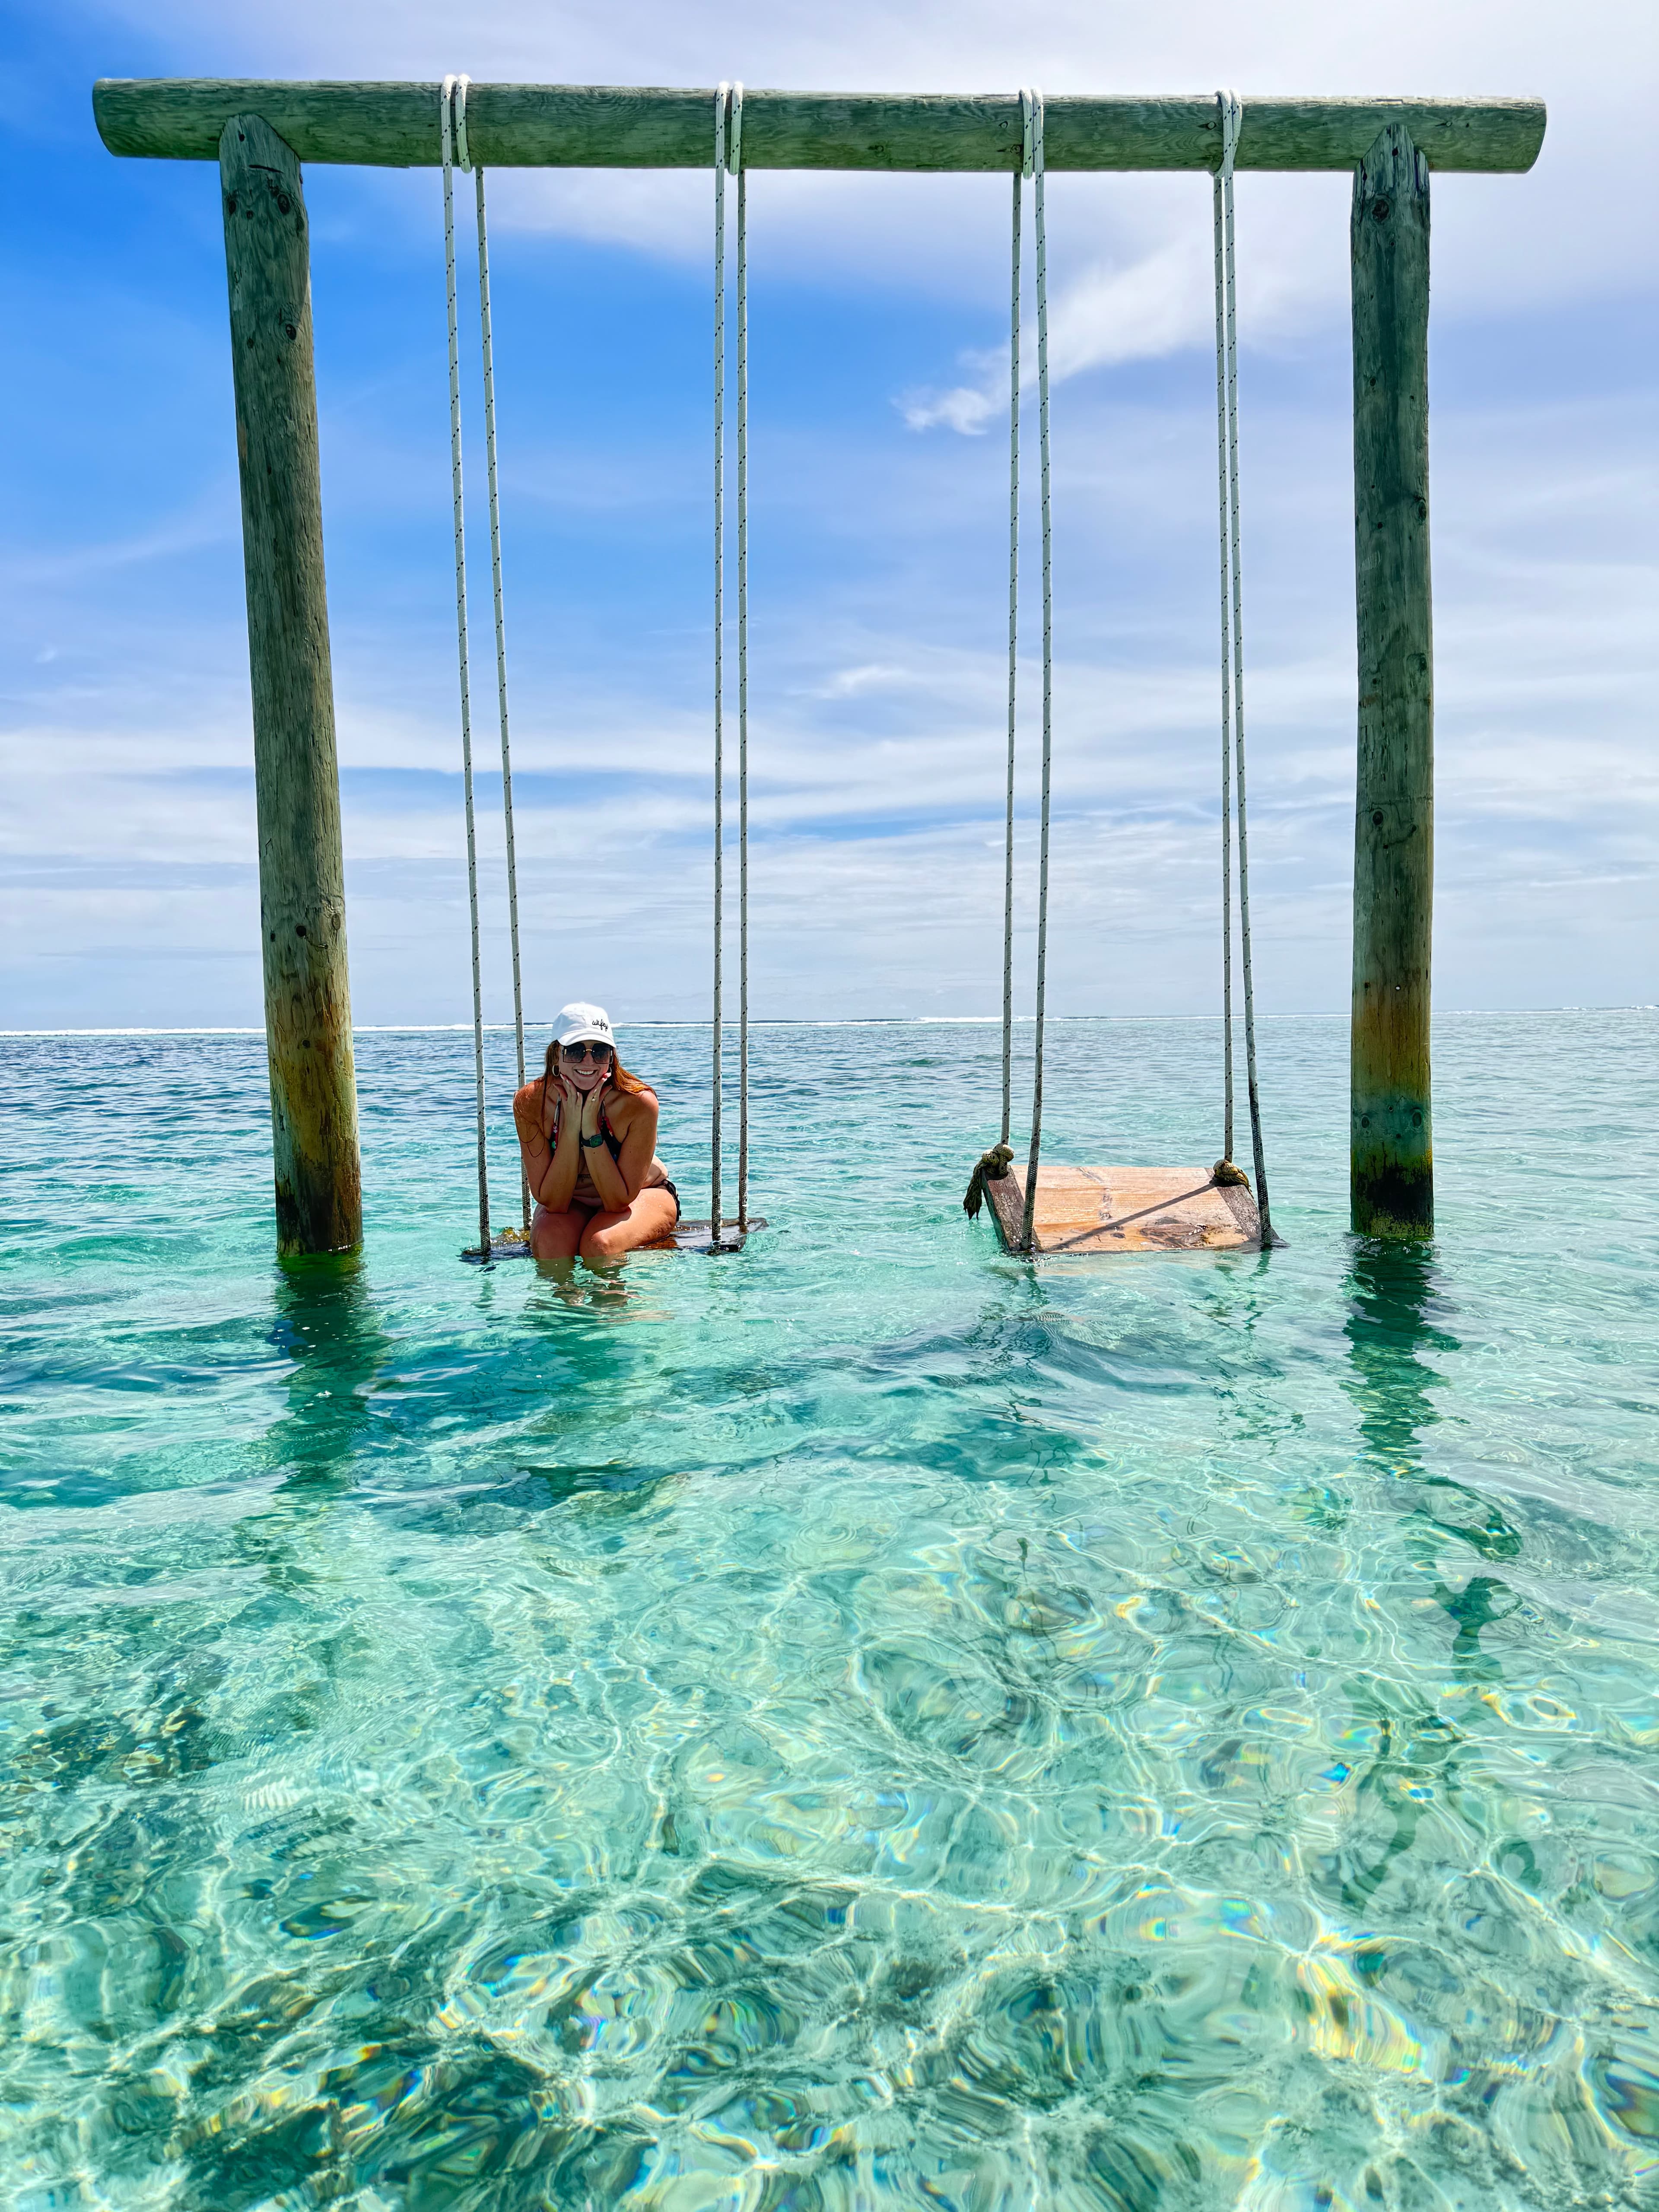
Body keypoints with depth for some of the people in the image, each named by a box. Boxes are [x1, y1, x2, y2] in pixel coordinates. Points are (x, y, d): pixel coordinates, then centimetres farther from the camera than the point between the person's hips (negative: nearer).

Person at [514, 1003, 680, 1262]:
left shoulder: (639, 1102, -28)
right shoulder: (529, 1103, -22)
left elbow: (619, 1201, -25)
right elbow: (553, 1203, -23)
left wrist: (590, 1128, -34)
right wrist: (571, 1126, -33)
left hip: (643, 1197, -1)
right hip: (569, 1202, 1)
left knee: (600, 1244, -31)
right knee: (549, 1240, -30)